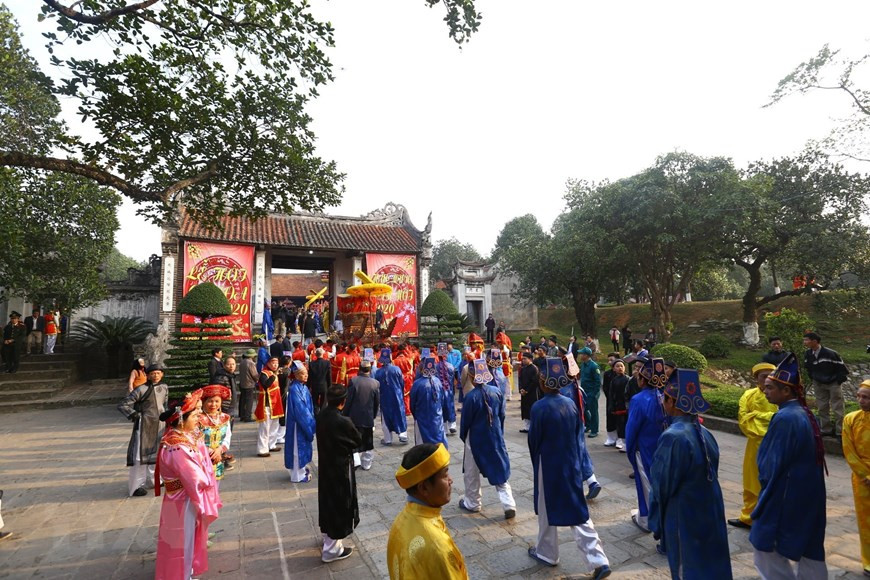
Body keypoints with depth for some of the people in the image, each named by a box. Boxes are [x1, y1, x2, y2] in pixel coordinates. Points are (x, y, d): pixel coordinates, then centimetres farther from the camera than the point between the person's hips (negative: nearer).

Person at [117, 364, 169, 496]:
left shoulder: (164, 388, 3)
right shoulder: (141, 389, -14)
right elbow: (122, 405, -10)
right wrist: (133, 415, -16)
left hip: (159, 424, 6)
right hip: (144, 424, -6)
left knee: (156, 452, 16)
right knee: (141, 454, -2)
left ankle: (153, 479, 33)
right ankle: (135, 486, 10)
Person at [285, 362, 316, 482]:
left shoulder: (304, 387, 5)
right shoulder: (294, 389, -21)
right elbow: (299, 409, -23)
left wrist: (311, 421, 6)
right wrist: (310, 423, -18)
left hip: (305, 422, 8)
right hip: (298, 424, -8)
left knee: (304, 446, 18)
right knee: (298, 447, 4)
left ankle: (302, 469, 33)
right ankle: (298, 475, 17)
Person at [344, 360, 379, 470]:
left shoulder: (353, 381, -13)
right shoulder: (375, 383, -6)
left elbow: (348, 400, -9)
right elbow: (377, 402, 1)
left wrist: (344, 414, 2)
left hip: (354, 417, -2)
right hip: (369, 418, 2)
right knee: (367, 442, 14)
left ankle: (355, 459, -3)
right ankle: (366, 464, 22)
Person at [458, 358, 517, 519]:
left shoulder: (471, 396, -23)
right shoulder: (497, 392, -8)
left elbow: (466, 419, -13)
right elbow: (502, 415, 2)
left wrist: (463, 436, 5)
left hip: (476, 438, -4)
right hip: (495, 436, 4)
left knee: (472, 472, 16)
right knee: (500, 469, 15)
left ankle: (472, 503, 30)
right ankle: (509, 505, 10)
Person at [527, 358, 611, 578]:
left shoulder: (539, 407, -21)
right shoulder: (570, 403, -4)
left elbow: (533, 440, -12)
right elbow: (578, 434, 5)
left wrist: (535, 460, 8)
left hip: (548, 465, -5)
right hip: (572, 463, 5)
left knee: (547, 509, 15)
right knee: (578, 511, 15)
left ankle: (546, 553, 33)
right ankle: (598, 561, 14)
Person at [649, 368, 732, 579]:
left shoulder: (673, 437, -25)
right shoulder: (705, 434, -3)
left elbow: (662, 487, -17)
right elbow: (710, 476, 6)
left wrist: (656, 524, -2)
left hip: (684, 521, -7)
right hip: (711, 518, 7)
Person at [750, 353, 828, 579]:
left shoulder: (785, 418, -23)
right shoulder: (804, 413, 4)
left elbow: (773, 464, -19)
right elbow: (806, 455, 14)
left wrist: (764, 482, -3)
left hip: (786, 494, -9)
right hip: (808, 492, 9)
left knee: (765, 547, 6)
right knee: (808, 548, 19)